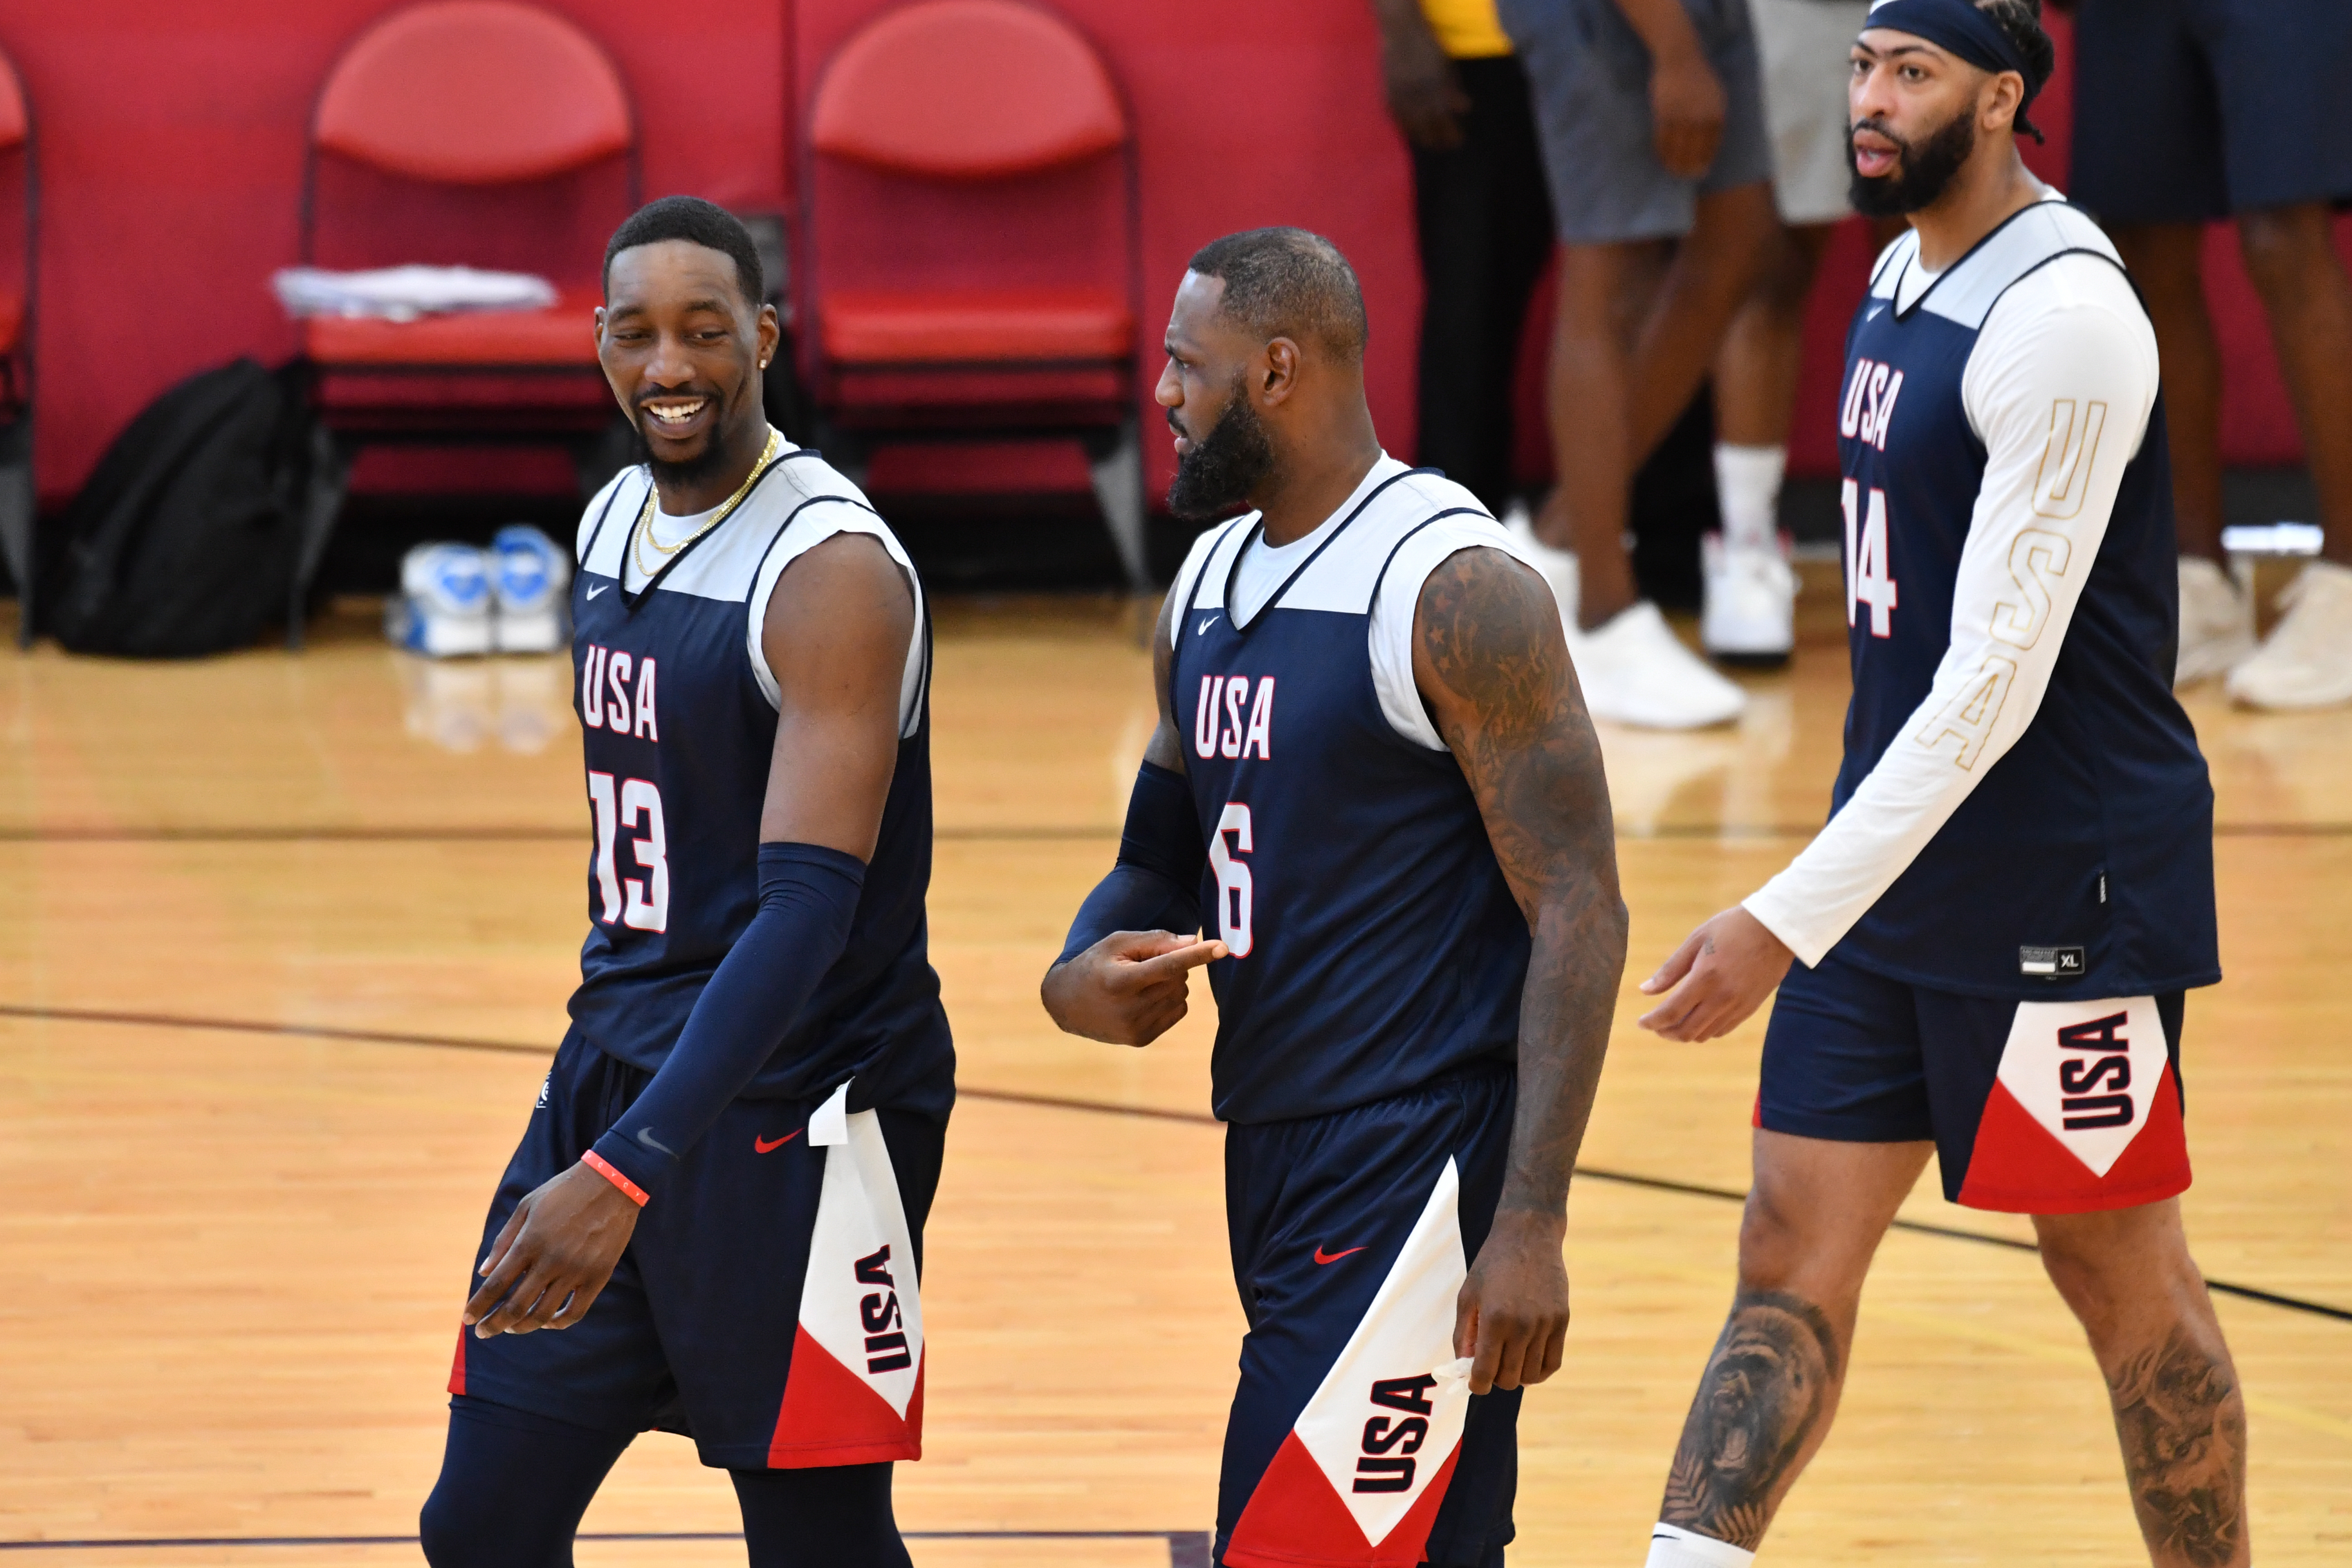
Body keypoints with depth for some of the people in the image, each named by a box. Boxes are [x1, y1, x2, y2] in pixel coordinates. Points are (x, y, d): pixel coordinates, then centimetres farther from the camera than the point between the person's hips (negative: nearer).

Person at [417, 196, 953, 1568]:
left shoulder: (833, 570, -19)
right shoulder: (614, 524, 9)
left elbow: (808, 909, -27)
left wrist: (629, 1174, -35)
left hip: (794, 1119, -8)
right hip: (616, 1073, 8)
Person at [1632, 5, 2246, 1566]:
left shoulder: (2063, 321, -20)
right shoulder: (1908, 279, 9)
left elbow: (1996, 681, -25)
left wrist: (1787, 922, -27)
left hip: (2060, 895, -9)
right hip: (1895, 872, 9)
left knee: (2126, 1282, 4)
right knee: (1792, 1261, 3)